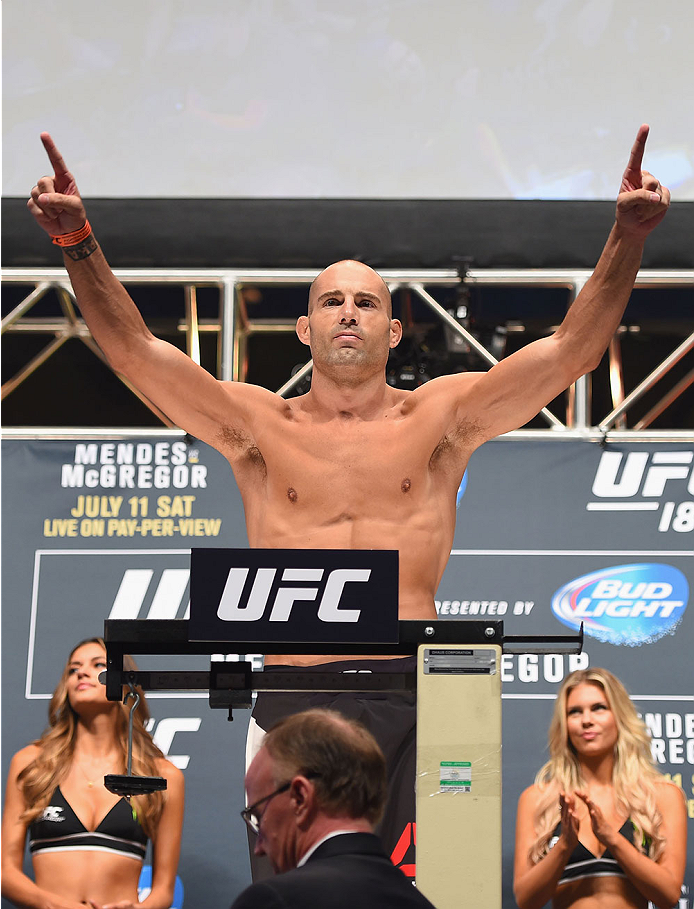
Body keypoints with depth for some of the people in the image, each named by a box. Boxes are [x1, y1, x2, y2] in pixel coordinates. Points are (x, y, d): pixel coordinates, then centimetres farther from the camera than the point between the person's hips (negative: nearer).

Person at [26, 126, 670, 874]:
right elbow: (134, 350, -1)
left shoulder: (443, 416, 8)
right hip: (292, 694, 0)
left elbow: (572, 349, 0)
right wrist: (77, 242, -15)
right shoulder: (257, 425, 8)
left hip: (415, 697, 0)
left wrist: (627, 238, -13)